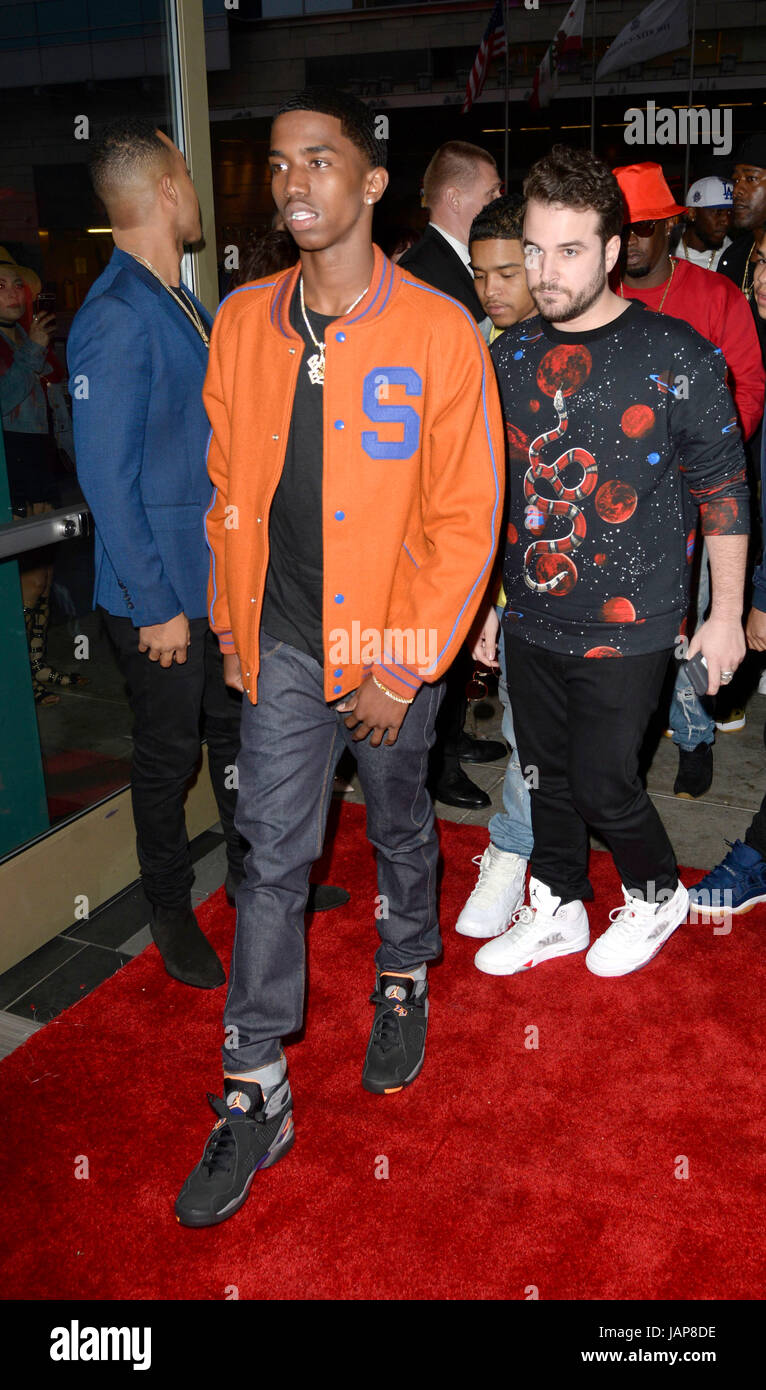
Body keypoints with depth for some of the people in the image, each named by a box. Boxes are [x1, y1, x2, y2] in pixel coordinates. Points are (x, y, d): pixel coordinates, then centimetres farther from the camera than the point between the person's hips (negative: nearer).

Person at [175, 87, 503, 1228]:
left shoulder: (440, 333, -11)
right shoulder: (242, 323, 2)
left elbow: (468, 518, -11)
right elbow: (229, 490, 10)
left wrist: (403, 669, -13)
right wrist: (232, 622, 9)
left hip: (391, 648, -2)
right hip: (281, 642, 3)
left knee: (400, 833, 17)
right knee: (272, 859, 5)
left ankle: (404, 984, 46)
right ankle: (255, 1094, 19)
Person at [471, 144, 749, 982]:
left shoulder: (675, 355, -9)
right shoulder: (510, 357, 4)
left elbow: (722, 489, -5)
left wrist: (726, 612, -4)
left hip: (627, 627, -5)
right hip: (530, 621, 5)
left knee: (601, 785, 2)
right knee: (546, 777, 16)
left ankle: (656, 896, 32)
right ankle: (558, 911, 38)